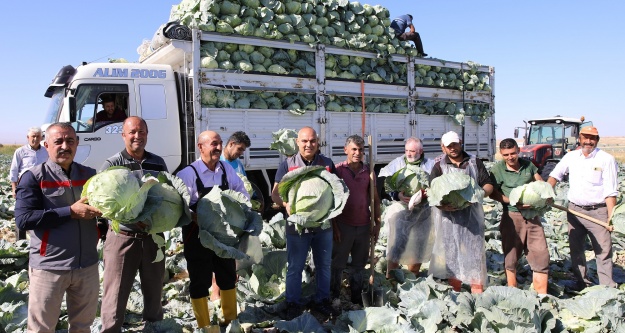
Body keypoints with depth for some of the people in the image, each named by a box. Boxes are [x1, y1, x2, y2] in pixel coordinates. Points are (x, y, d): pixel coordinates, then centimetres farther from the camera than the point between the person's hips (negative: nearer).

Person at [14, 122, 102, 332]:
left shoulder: (90, 175, 7)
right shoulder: (33, 177, -7)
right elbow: (23, 219, -17)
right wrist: (70, 212, -21)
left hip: (88, 265, 4)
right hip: (49, 266, -4)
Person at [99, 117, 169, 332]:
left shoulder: (158, 163, 7)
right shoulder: (112, 165, -5)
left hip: (153, 236, 4)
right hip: (123, 237, -4)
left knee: (154, 292, 18)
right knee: (116, 294, 2)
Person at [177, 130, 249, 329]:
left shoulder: (227, 169, 1)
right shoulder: (188, 174, -14)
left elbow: (242, 195, 7)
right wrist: (202, 220, -29)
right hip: (198, 236, -5)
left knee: (228, 276, 18)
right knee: (200, 281, 8)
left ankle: (231, 319, 38)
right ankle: (204, 326, 26)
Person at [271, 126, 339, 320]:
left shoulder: (327, 163, 2)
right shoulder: (287, 165, -5)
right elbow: (275, 193, -4)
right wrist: (286, 204, -25)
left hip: (323, 224, 3)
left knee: (324, 265, 15)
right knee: (295, 267, 9)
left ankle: (322, 301, 33)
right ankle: (293, 304, 25)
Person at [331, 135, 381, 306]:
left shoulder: (368, 171, 4)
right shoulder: (338, 170, -6)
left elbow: (375, 199, 9)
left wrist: (377, 223, 5)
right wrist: (334, 226, -9)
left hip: (364, 226, 3)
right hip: (343, 226, -3)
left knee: (359, 264, 14)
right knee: (338, 264, 7)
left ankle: (356, 298, 28)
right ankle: (334, 298, 21)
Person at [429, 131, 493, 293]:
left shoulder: (475, 163, 14)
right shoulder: (439, 167, 10)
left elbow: (488, 185, 11)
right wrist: (442, 205, -20)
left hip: (471, 214, 0)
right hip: (449, 217, 0)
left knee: (474, 250, -3)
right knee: (451, 253, 3)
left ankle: (477, 293, 2)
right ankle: (456, 293, 14)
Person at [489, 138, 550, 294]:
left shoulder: (528, 165, 5)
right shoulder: (498, 169, -7)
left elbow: (540, 182, 17)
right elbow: (493, 193, -8)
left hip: (532, 215, 4)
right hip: (512, 216, -3)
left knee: (541, 255, 2)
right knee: (511, 256, 8)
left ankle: (542, 296, 13)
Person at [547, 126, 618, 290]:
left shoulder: (606, 159, -6)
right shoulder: (571, 156, 6)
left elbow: (611, 191, -9)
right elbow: (556, 174, 17)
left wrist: (611, 216, -15)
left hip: (597, 211, -4)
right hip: (574, 209, 4)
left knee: (603, 250, -1)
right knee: (576, 248, 12)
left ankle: (608, 287, 8)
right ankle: (581, 282, 25)